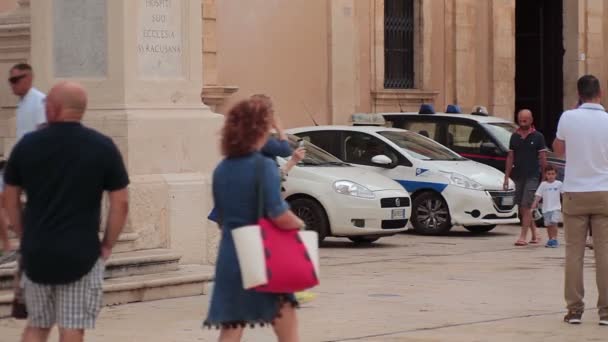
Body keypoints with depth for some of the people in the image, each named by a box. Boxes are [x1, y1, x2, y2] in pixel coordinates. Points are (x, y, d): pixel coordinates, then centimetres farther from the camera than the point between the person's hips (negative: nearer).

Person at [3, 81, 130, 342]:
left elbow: (10, 197, 7)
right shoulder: (103, 147, -4)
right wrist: (107, 245, 4)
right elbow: (121, 202, -5)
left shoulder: (27, 144, 1)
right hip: (82, 254, -2)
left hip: (36, 252, 2)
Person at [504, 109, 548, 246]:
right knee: (522, 208, 9)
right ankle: (535, 233, 23)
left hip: (532, 176, -5)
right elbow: (510, 157, 13)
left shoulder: (538, 137, -1)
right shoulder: (514, 137, 11)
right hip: (518, 176, 5)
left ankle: (523, 237, -13)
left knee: (526, 206, -12)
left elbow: (543, 158, -1)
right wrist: (506, 177, 9)